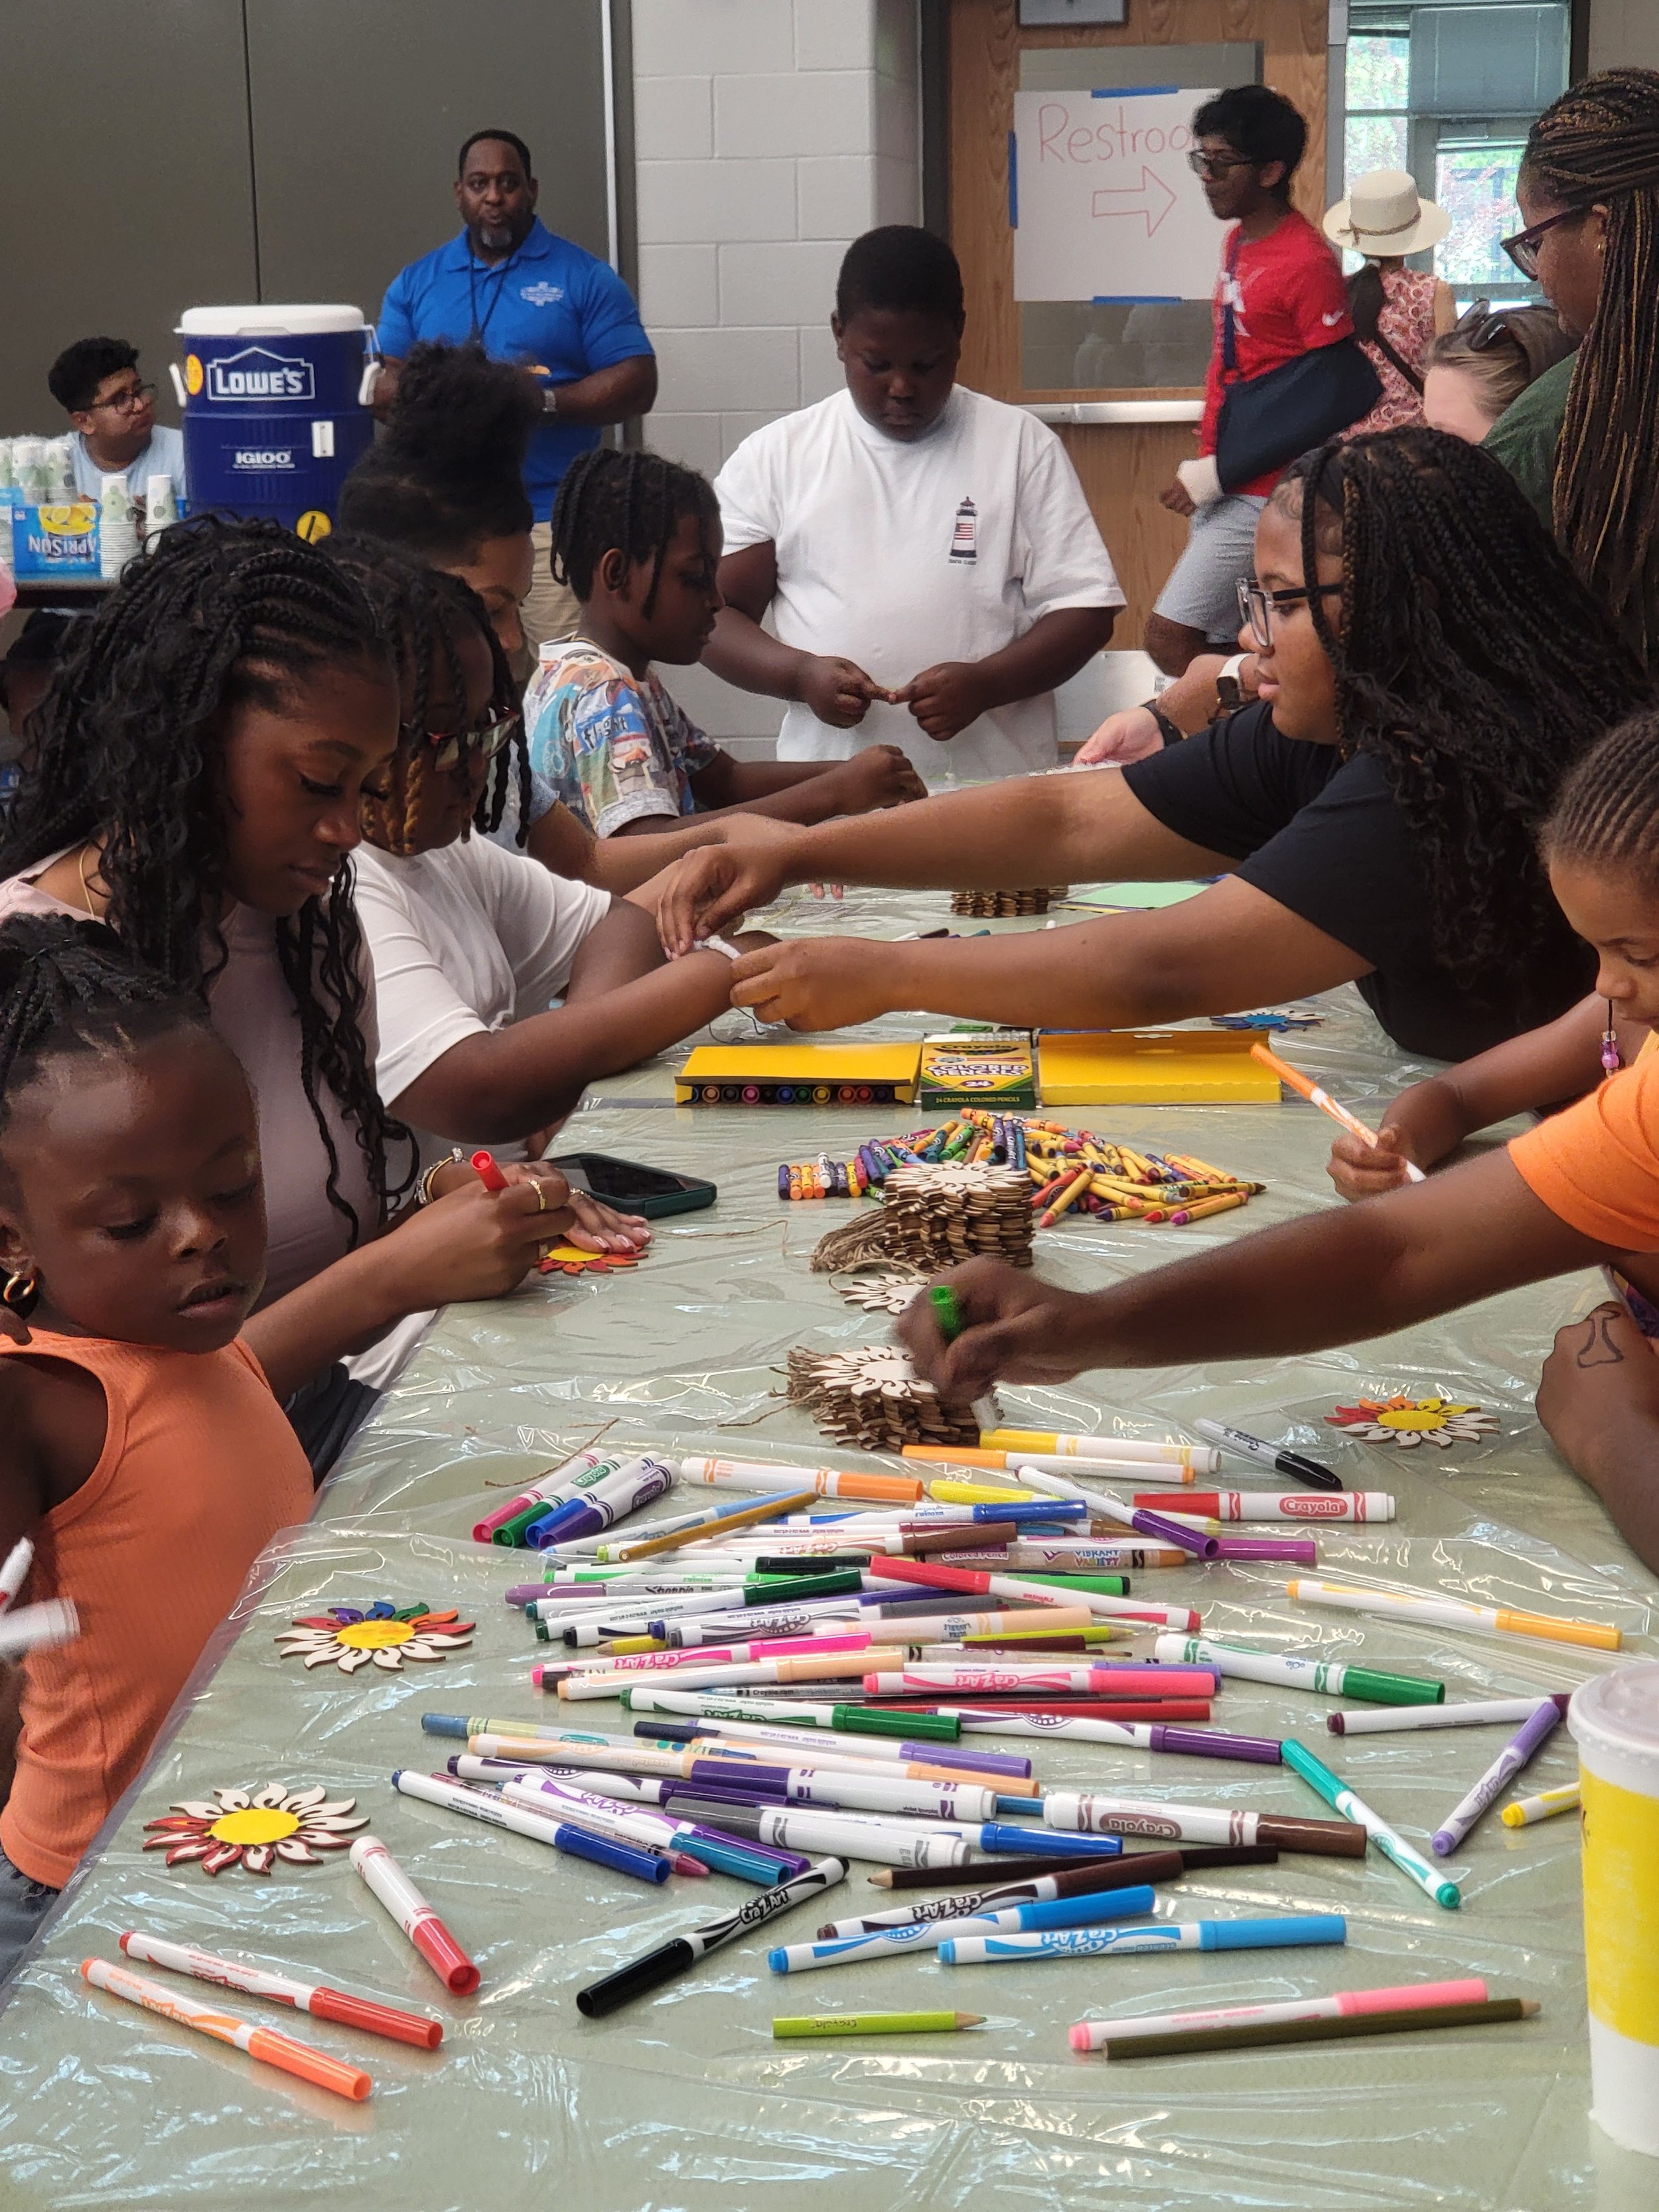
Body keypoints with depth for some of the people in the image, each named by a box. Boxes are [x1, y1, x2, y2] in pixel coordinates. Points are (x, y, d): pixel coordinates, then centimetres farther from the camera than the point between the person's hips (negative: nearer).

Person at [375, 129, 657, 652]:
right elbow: (379, 388, 10)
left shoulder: (585, 279, 4)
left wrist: (545, 402, -15)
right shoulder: (415, 284, 14)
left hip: (552, 517, -3)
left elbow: (637, 384, -1)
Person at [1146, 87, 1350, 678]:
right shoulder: (1238, 240, 12)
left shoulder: (1308, 264, -15)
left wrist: (1218, 472, -16)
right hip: (1219, 488, 9)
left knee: (1169, 638, -13)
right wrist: (1204, 464, 12)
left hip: (1262, 494, -9)